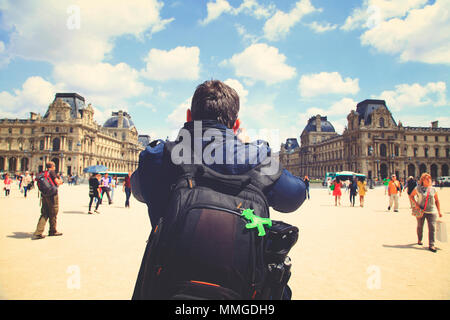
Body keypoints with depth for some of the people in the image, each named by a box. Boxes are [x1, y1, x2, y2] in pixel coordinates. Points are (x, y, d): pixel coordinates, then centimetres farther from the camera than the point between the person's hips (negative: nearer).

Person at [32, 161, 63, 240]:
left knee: (44, 214, 9)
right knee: (53, 214, 7)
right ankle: (53, 231, 19)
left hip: (44, 195, 6)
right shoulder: (52, 172, -8)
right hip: (52, 195, -6)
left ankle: (38, 233, -1)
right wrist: (60, 180, 10)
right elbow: (57, 182, -13)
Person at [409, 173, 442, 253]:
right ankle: (419, 240, 33)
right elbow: (411, 196, 9)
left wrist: (439, 211, 9)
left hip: (431, 211, 1)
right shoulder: (418, 188, 0)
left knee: (432, 227, -6)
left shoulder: (433, 189, 6)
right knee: (420, 226, 12)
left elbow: (437, 201, 12)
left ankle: (431, 245, -2)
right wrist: (415, 203, -7)